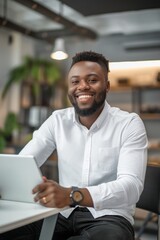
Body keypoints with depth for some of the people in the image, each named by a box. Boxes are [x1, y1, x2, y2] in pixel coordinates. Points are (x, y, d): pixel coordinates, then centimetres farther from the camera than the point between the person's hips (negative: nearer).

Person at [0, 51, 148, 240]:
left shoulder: (129, 124, -7)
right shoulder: (57, 121, 4)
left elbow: (131, 186, -21)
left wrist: (72, 195, -39)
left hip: (108, 217, -1)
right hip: (64, 213, 2)